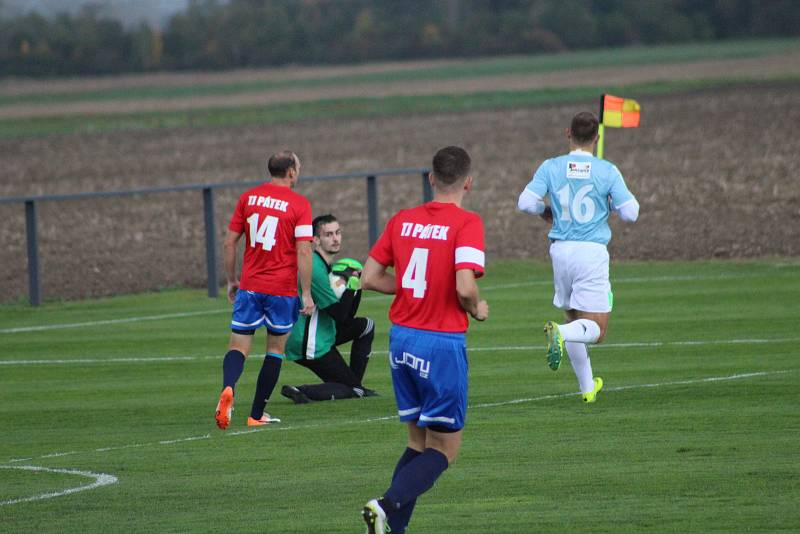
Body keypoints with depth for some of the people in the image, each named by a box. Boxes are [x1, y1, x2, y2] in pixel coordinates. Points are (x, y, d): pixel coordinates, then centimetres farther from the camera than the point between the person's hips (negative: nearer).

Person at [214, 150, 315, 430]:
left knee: (238, 347, 3)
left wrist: (232, 280, 17)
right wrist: (306, 294, -7)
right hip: (282, 291, -2)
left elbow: (229, 243, 5)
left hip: (249, 287, 2)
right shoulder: (299, 204, -6)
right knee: (276, 349, 13)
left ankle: (228, 388, -28)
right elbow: (303, 251, -12)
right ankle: (257, 415, 14)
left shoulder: (248, 198, 5)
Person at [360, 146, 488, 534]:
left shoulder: (402, 220, 6)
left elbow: (370, 277, 8)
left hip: (401, 338, 6)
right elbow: (465, 287, -22)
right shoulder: (466, 223, -12)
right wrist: (477, 309, -1)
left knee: (419, 441, 18)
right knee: (444, 449, 3)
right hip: (443, 342, -6)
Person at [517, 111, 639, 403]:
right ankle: (560, 333, -35)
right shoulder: (607, 171, -5)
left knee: (574, 319, 19)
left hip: (560, 249, 4)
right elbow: (630, 212, -7)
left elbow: (526, 202, -7)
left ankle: (587, 387, 22)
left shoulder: (550, 167, 0)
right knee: (596, 328, -2)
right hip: (592, 251, -4)